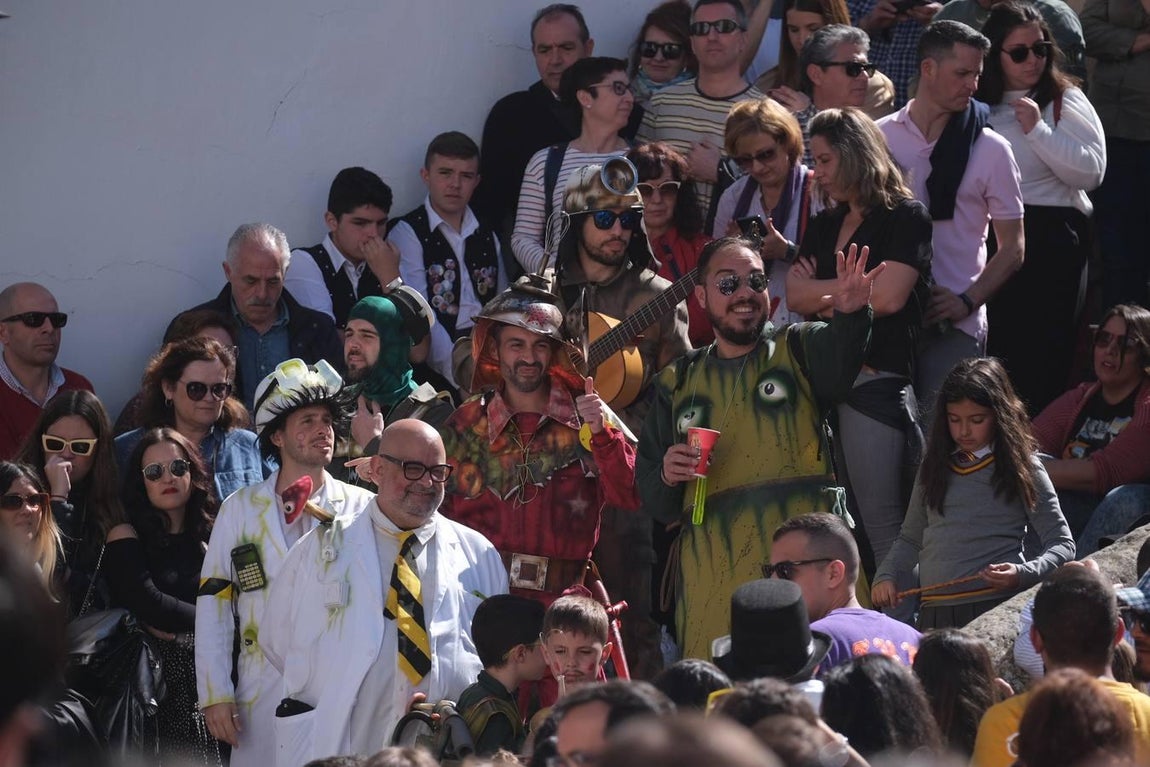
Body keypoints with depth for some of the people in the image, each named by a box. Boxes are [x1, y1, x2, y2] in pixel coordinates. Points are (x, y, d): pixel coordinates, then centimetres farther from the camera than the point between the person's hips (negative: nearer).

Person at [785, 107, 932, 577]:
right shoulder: (825, 226, 21)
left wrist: (817, 289, 1)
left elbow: (888, 295, -13)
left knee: (878, 520, -8)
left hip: (876, 377, -7)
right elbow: (796, 297, 13)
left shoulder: (905, 217, -1)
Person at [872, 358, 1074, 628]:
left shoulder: (1023, 468, 5)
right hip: (934, 613, 4)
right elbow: (910, 538, 26)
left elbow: (1062, 545, 3)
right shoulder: (934, 466, 18)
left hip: (995, 606, -4)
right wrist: (886, 577, 8)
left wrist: (1022, 574, -15)